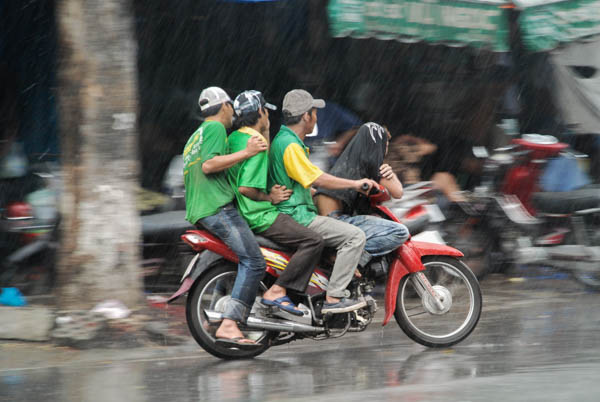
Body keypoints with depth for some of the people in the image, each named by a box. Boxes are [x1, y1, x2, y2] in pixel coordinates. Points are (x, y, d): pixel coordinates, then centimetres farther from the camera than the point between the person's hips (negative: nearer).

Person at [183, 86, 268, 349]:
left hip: (196, 213, 10)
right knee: (253, 261, -20)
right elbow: (209, 165, -16)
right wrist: (246, 153, -15)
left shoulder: (195, 137, 29)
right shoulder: (215, 128, -2)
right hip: (217, 207, -10)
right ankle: (229, 326, -33)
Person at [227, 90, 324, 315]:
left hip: (244, 212, 11)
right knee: (313, 241, -19)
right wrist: (270, 197, -11)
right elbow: (246, 188, -25)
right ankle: (277, 292, -20)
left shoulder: (234, 138, 13)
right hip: (259, 216, -11)